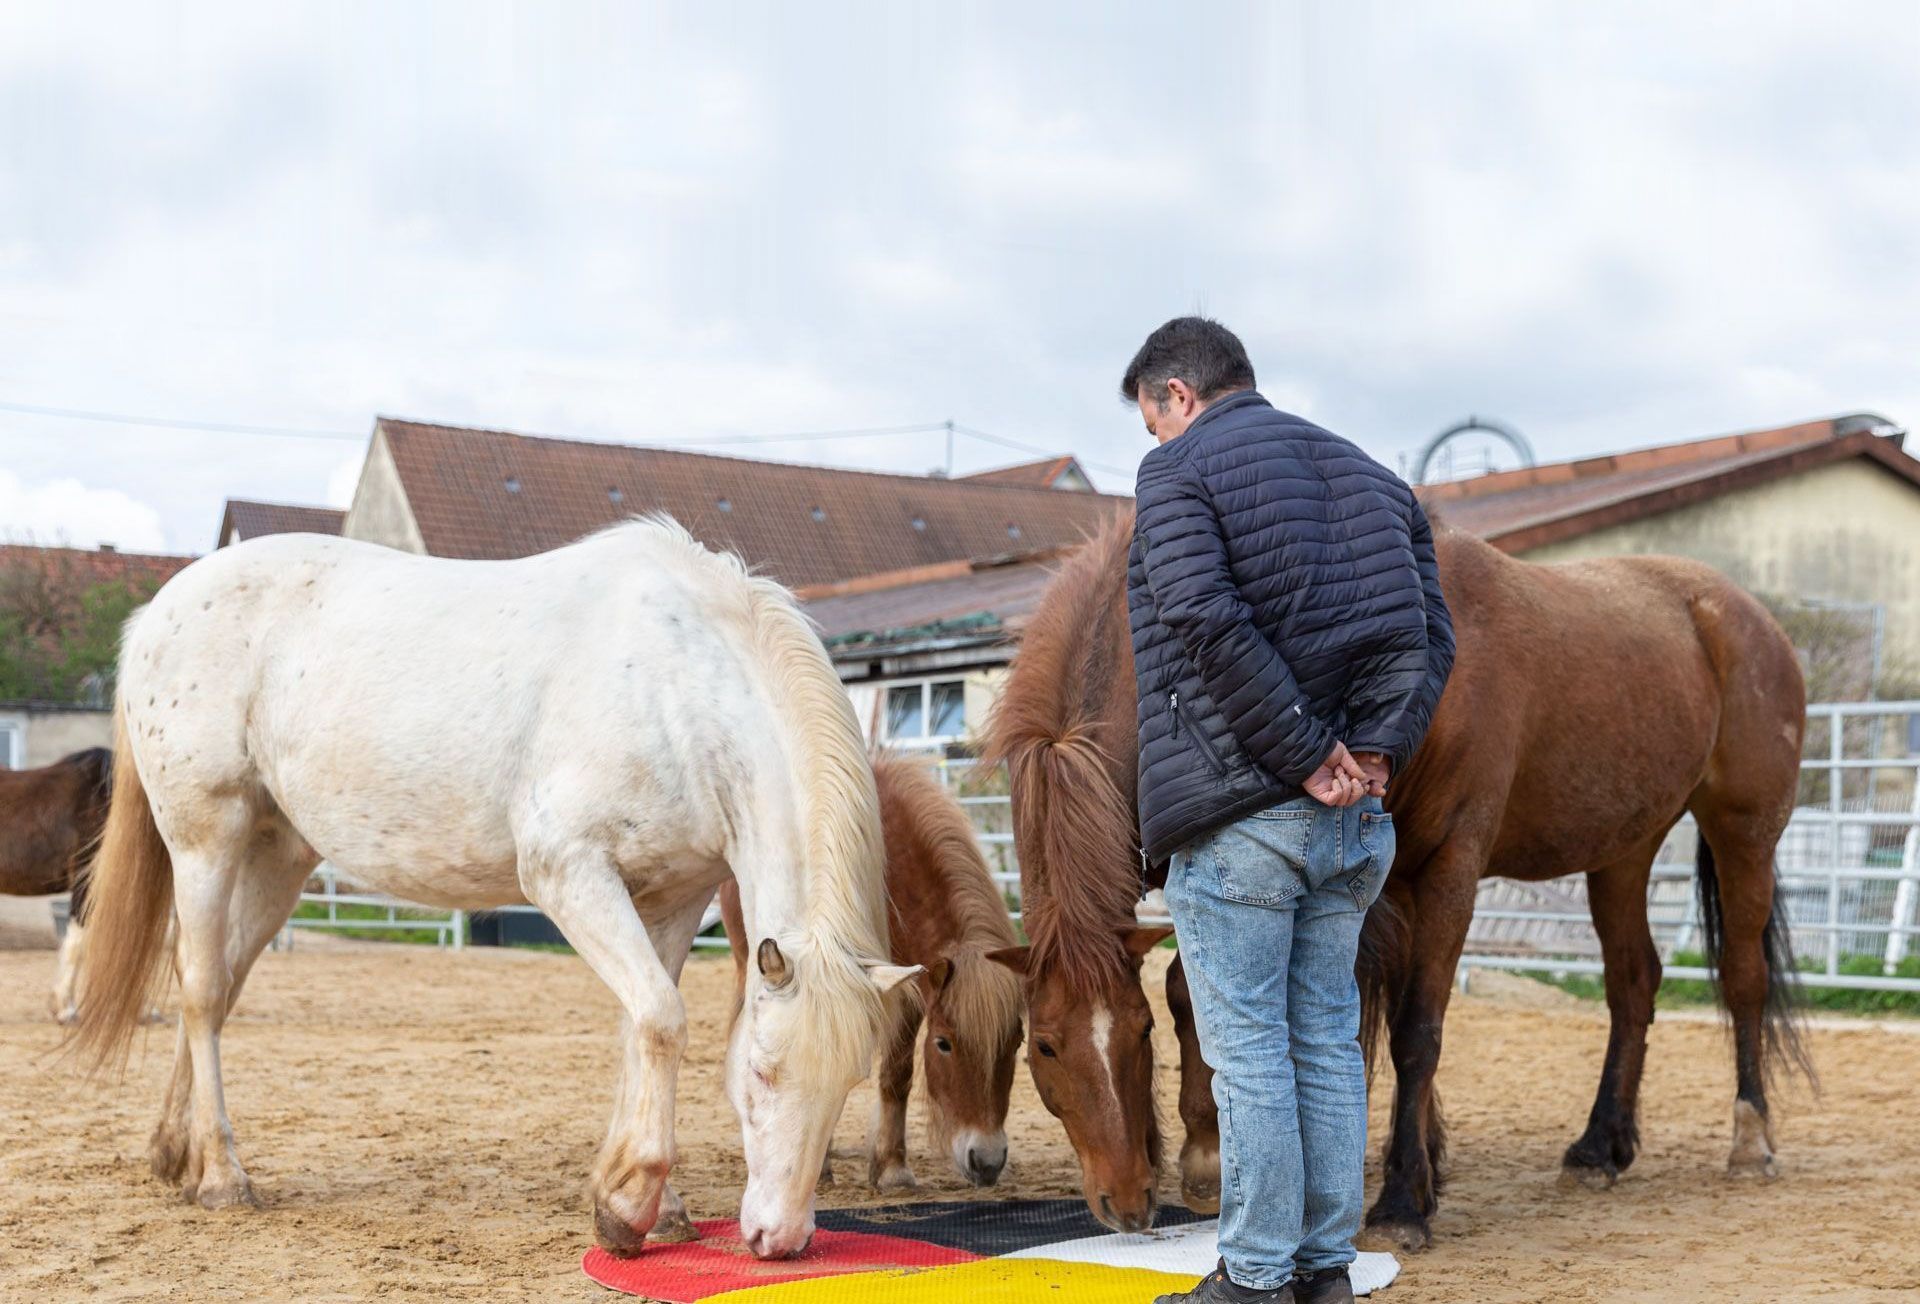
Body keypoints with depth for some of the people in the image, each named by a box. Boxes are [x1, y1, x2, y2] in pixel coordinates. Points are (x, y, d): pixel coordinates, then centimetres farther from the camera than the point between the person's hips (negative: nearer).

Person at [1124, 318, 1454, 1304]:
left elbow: (1209, 622, -19)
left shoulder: (1179, 468, -2)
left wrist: (1305, 756, -16)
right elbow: (1431, 635, 9)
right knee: (1329, 1041, 13)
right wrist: (1376, 750, -3)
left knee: (1247, 1046, -1)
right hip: (1359, 819, 7)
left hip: (1238, 812, -7)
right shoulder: (1370, 476, 19)